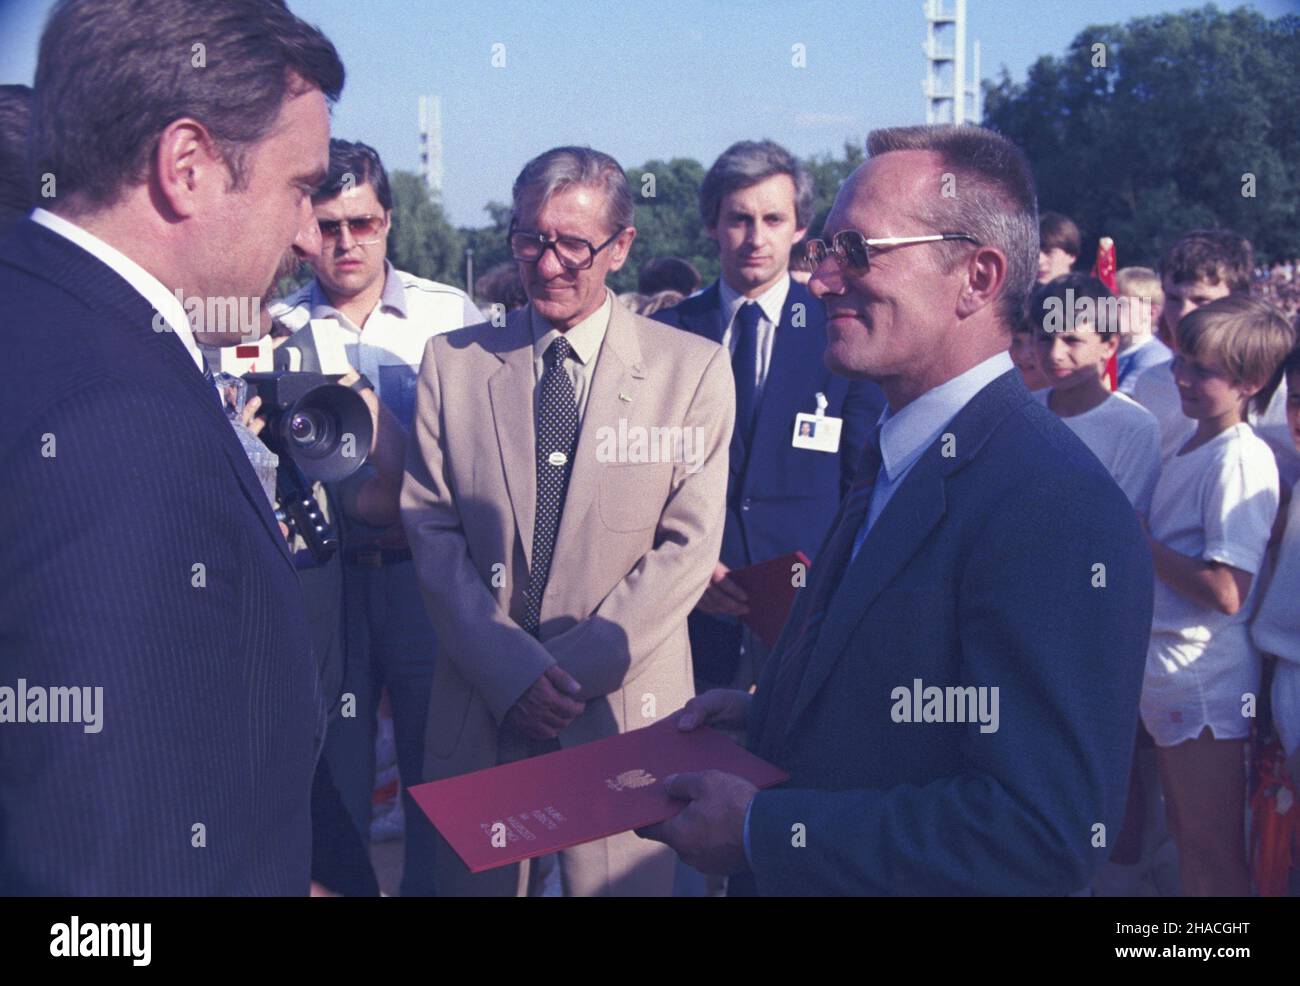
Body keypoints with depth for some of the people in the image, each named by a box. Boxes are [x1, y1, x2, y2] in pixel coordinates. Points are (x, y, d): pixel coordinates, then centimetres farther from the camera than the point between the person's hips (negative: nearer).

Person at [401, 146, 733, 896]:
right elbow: (430, 527, 1)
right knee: (472, 879, 10)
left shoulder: (694, 370, -1)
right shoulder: (453, 361, 5)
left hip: (624, 711, -1)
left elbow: (689, 544, -5)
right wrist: (511, 668, -10)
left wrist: (579, 668, -12)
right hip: (480, 706, 2)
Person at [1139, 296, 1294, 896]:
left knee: (1215, 856, 3)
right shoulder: (1190, 451, 9)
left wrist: (1137, 542, -16)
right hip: (1166, 679, 9)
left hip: (1206, 685, -9)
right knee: (1186, 839, 21)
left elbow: (1227, 592, -25)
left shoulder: (1242, 460, -19)